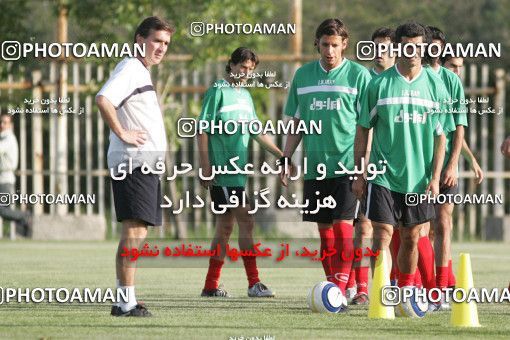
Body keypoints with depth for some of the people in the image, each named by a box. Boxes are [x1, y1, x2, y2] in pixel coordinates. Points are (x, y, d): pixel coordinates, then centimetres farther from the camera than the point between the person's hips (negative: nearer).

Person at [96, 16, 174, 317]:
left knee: (137, 232, 12)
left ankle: (125, 301, 16)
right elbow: (103, 99, -27)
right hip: (134, 163, -10)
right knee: (135, 230, -12)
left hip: (146, 164, 10)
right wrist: (122, 134, -21)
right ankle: (127, 302, -14)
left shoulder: (142, 72, 21)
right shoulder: (130, 69, -10)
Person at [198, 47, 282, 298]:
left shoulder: (245, 96, 17)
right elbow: (203, 129, -9)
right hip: (221, 171, -8)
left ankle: (211, 286, 14)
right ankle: (254, 283, -13)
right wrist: (205, 165, -15)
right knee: (246, 221, -13)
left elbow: (256, 131, 19)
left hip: (237, 170, 8)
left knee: (225, 226, 9)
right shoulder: (218, 92, -6)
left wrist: (278, 153, 9)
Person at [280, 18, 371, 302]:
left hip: (347, 163, -4)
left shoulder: (358, 75, -1)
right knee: (324, 228, 7)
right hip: (316, 165, 4)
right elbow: (297, 123, 16)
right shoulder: (303, 75, 10)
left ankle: (340, 289, -15)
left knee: (343, 225, -12)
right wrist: (286, 158, 10)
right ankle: (332, 286, 13)